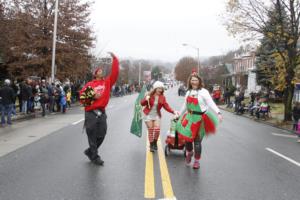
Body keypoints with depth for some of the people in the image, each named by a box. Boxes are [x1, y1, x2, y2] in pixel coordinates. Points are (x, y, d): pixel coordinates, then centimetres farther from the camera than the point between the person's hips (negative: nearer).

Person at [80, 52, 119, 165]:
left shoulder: (107, 82, 10)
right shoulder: (90, 84, 4)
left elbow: (115, 73, -2)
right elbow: (82, 95, 0)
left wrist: (114, 59, -7)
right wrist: (92, 97, -14)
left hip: (102, 113, 4)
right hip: (91, 113, -3)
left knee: (101, 135, 8)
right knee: (92, 136, 1)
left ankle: (90, 151, 29)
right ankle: (95, 157, 12)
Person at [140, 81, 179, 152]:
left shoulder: (162, 97, -1)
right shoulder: (149, 95, -5)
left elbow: (166, 106, -5)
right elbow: (142, 103, -4)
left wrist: (173, 112, -20)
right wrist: (146, 99, -25)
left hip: (157, 115, 1)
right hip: (148, 115, -1)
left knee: (157, 129, -13)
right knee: (150, 130, -1)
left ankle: (155, 142, 13)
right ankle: (151, 145, 14)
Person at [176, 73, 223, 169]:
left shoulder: (203, 92, -9)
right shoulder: (188, 92, 10)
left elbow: (211, 103, -18)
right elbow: (185, 105, 22)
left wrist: (218, 113, -30)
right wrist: (179, 115, 28)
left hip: (199, 118, -5)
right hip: (189, 117, 5)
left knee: (197, 141, -1)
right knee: (187, 136, 3)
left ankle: (197, 161, 18)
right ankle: (189, 152, 36)